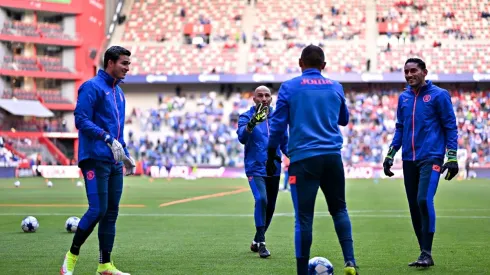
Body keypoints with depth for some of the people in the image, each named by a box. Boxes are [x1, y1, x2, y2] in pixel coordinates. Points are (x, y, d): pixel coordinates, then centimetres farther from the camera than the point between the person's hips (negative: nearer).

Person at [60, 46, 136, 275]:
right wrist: (108, 138, -24)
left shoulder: (118, 92, 19)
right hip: (95, 159, -8)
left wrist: (126, 155, 23)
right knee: (97, 210, -13)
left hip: (114, 162, 8)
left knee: (111, 212, 7)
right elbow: (81, 120, -17)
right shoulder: (92, 87, -7)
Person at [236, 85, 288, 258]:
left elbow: (285, 142, 14)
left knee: (270, 207, 11)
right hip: (255, 168, -4)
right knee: (261, 199, -25)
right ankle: (261, 242, -18)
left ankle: (257, 242, 31)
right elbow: (242, 138, -24)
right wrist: (251, 123, -42)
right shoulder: (246, 117, -5)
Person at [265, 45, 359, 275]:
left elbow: (278, 124, -1)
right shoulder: (336, 88, 10)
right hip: (332, 157, 3)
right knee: (339, 209, 16)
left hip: (303, 159, -3)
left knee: (303, 217, 0)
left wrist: (271, 156, 9)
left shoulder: (289, 87, 1)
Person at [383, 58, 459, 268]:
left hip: (431, 158, -6)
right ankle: (424, 253, 14)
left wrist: (452, 157, -8)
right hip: (409, 160, 6)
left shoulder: (438, 95, -2)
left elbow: (450, 127, -1)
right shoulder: (403, 98, 13)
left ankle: (427, 254, -12)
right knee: (414, 206, 5)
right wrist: (390, 155, 14)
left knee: (424, 200, -19)